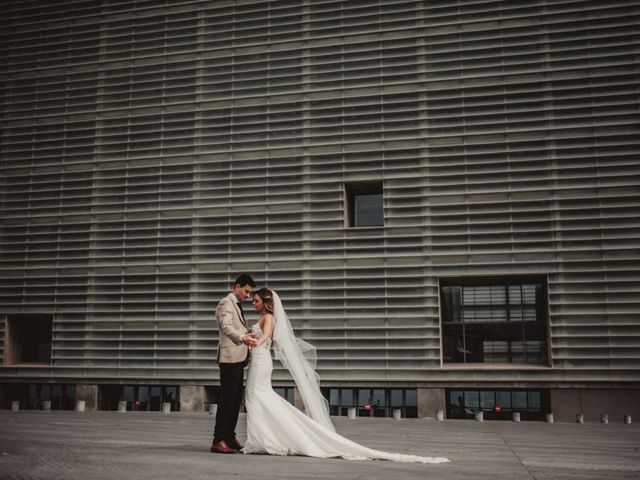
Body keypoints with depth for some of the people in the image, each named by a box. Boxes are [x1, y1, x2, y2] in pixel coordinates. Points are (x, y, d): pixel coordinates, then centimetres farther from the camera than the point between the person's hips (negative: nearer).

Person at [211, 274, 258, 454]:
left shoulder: (237, 306, 22)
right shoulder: (226, 304, -9)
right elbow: (226, 327, -27)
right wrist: (242, 338, -42)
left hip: (239, 358, 9)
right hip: (230, 358, -9)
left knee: (236, 399, 10)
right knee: (227, 398, -9)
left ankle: (229, 436, 17)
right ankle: (218, 440, -5)